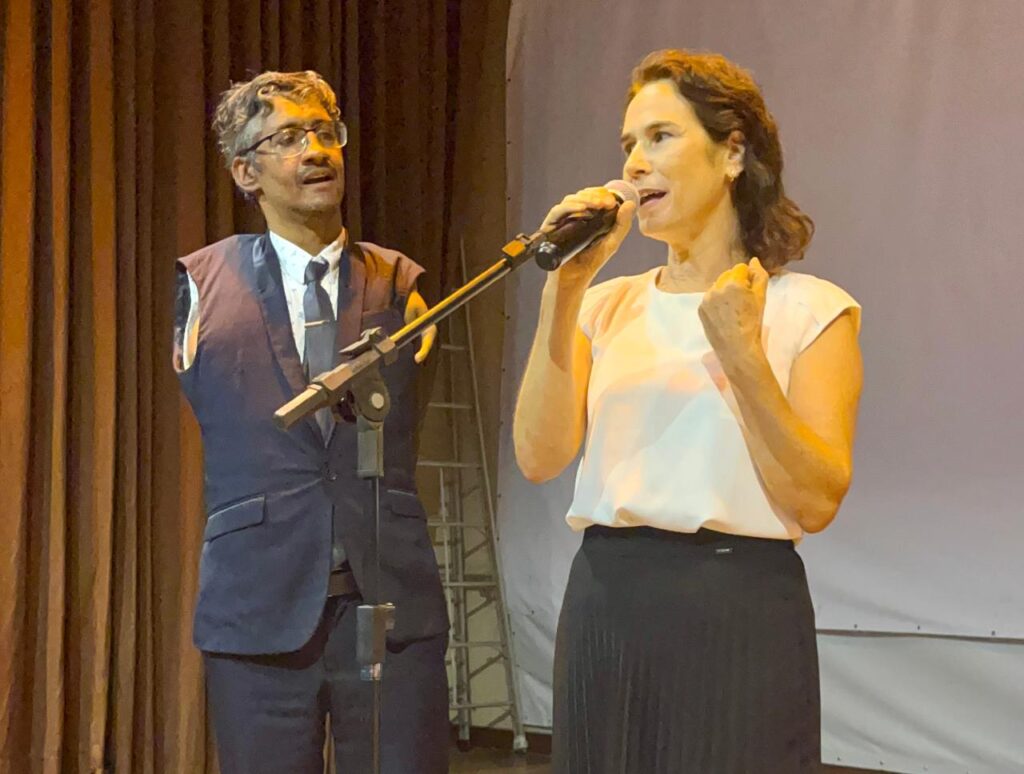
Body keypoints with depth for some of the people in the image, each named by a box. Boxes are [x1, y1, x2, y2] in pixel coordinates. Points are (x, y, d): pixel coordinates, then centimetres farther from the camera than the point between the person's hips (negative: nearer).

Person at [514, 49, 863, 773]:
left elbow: (816, 502, -11)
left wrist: (742, 356, -20)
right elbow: (540, 457, -4)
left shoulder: (809, 308, -2)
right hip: (604, 610, 4)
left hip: (738, 612, -4)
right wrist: (563, 291, -11)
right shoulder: (609, 306, 10)